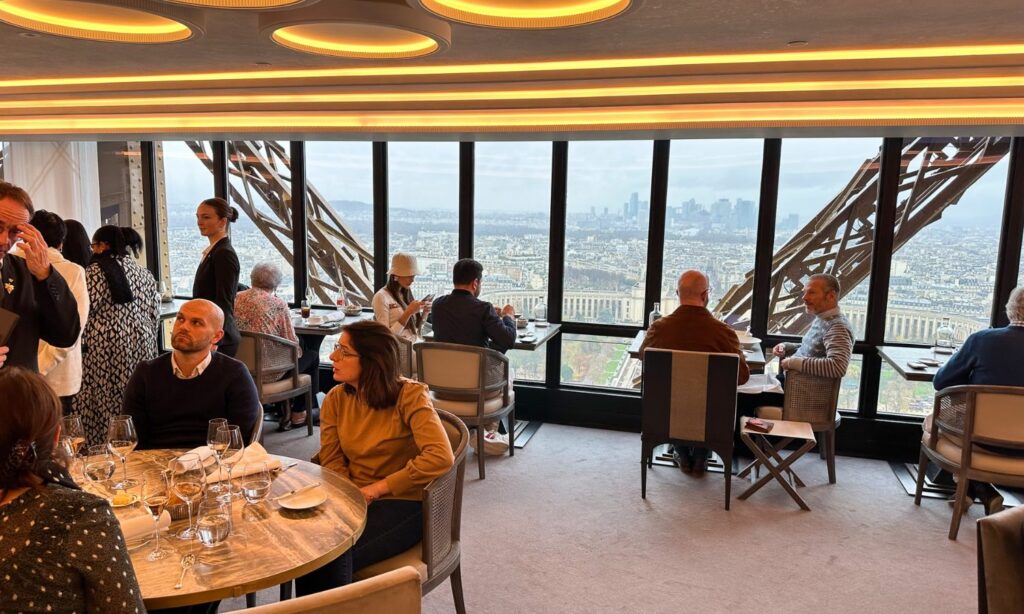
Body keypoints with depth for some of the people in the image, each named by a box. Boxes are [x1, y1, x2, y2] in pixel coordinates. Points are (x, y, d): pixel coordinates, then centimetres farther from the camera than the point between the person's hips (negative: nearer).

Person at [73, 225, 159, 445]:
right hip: (141, 349, 6)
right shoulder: (144, 273, 12)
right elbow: (155, 314, 13)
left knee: (103, 407, 0)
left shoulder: (96, 272, -7)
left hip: (105, 352, -6)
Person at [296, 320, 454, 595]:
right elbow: (332, 463, 2)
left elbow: (441, 457, -26)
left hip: (402, 503, -4)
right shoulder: (336, 398, 3)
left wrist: (378, 488, -21)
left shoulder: (409, 396, -14)